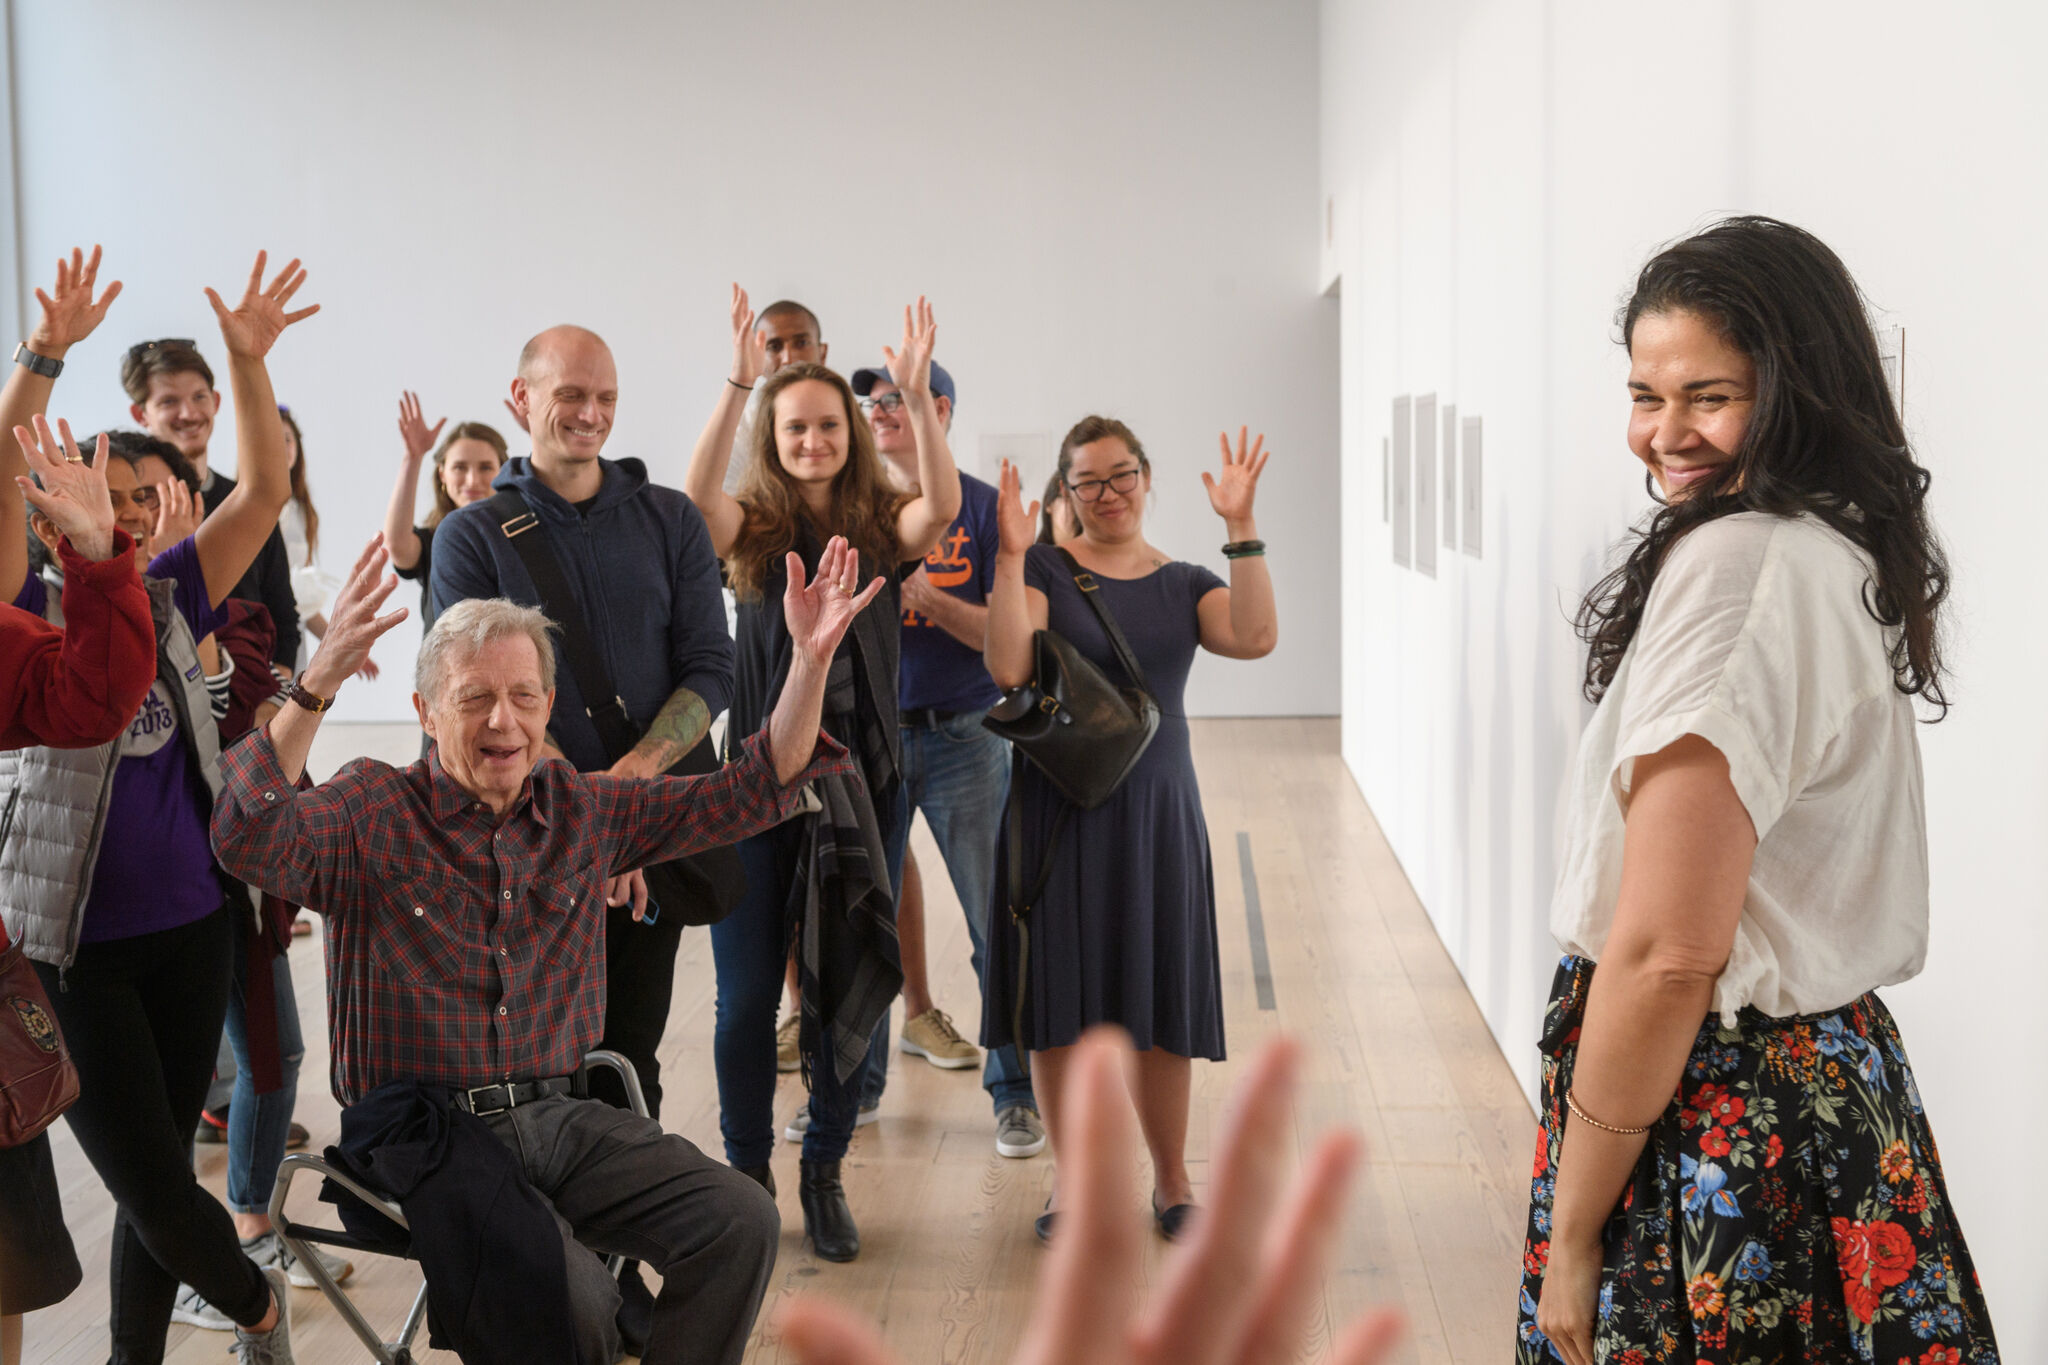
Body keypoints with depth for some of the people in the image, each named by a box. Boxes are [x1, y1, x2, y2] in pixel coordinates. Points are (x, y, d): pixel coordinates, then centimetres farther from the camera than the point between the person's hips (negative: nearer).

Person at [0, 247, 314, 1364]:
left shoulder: (170, 603, 6)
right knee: (149, 1182, -1)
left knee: (157, 1179, 13)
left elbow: (263, 490, 1)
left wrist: (248, 359, -10)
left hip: (186, 931, 4)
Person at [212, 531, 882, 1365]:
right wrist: (321, 680, -37)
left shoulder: (583, 810, 10)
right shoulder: (372, 811, -5)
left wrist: (811, 660, -3)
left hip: (558, 1117, 5)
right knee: (574, 1298, -29)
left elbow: (753, 790, 10)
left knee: (741, 1222, -14)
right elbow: (249, 840, -25)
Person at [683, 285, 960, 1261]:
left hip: (860, 778, 1)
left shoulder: (881, 529, 4)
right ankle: (746, 1178, 19)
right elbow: (697, 495, -21)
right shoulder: (753, 529, 1)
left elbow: (944, 506, -18)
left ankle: (824, 1174, 23)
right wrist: (737, 385, -32)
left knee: (844, 990, 8)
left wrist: (917, 398, -29)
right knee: (747, 996, 4)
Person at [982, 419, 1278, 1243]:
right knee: (1062, 997, 4)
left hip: (1154, 808, 2)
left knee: (1159, 998, 7)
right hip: (1057, 809, -2)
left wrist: (1241, 529, -15)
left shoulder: (1184, 585, 8)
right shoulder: (1045, 570, 1)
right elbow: (1007, 667, -15)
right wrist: (1010, 557, -20)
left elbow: (1255, 638, -11)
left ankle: (1171, 1179, 22)